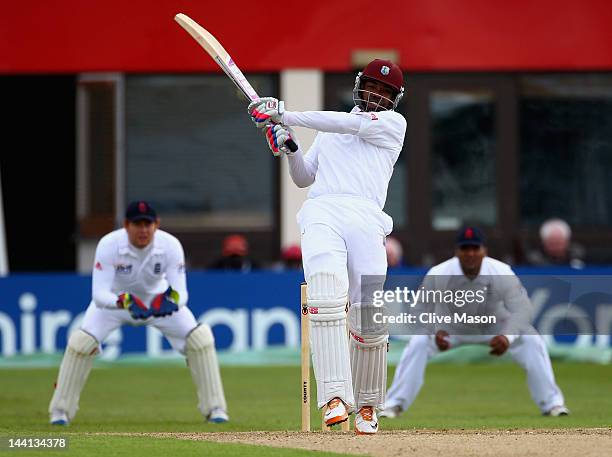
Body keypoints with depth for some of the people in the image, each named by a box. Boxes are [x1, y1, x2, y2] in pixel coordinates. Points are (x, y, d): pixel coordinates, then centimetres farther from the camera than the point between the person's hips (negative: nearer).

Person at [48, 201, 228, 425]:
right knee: (81, 342, -21)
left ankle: (214, 408, -1)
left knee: (200, 338, -15)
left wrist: (172, 299, -56)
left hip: (157, 297, 1)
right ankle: (60, 411, -3)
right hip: (115, 299, -1)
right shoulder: (109, 245, -34)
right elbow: (99, 294, -38)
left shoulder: (170, 245, -30)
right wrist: (125, 302, -58)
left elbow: (181, 293, -31)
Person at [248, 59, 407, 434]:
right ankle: (336, 396, -33)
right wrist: (289, 147, 10)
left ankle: (367, 404, 12)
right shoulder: (329, 130, 30)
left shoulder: (394, 124, 16)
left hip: (367, 218, -2)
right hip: (321, 213, 2)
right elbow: (303, 178, 31)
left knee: (368, 317, -8)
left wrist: (285, 115, -1)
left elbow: (351, 124, 1)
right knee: (325, 296, -23)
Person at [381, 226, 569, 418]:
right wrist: (435, 332, -42)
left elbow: (521, 309, -31)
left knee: (532, 341, -22)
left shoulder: (502, 273, -29)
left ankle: (552, 403, -10)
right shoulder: (437, 275, -28)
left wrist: (507, 337, -50)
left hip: (494, 328, 0)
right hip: (452, 328, 0)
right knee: (418, 342, -23)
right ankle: (394, 404, -11)